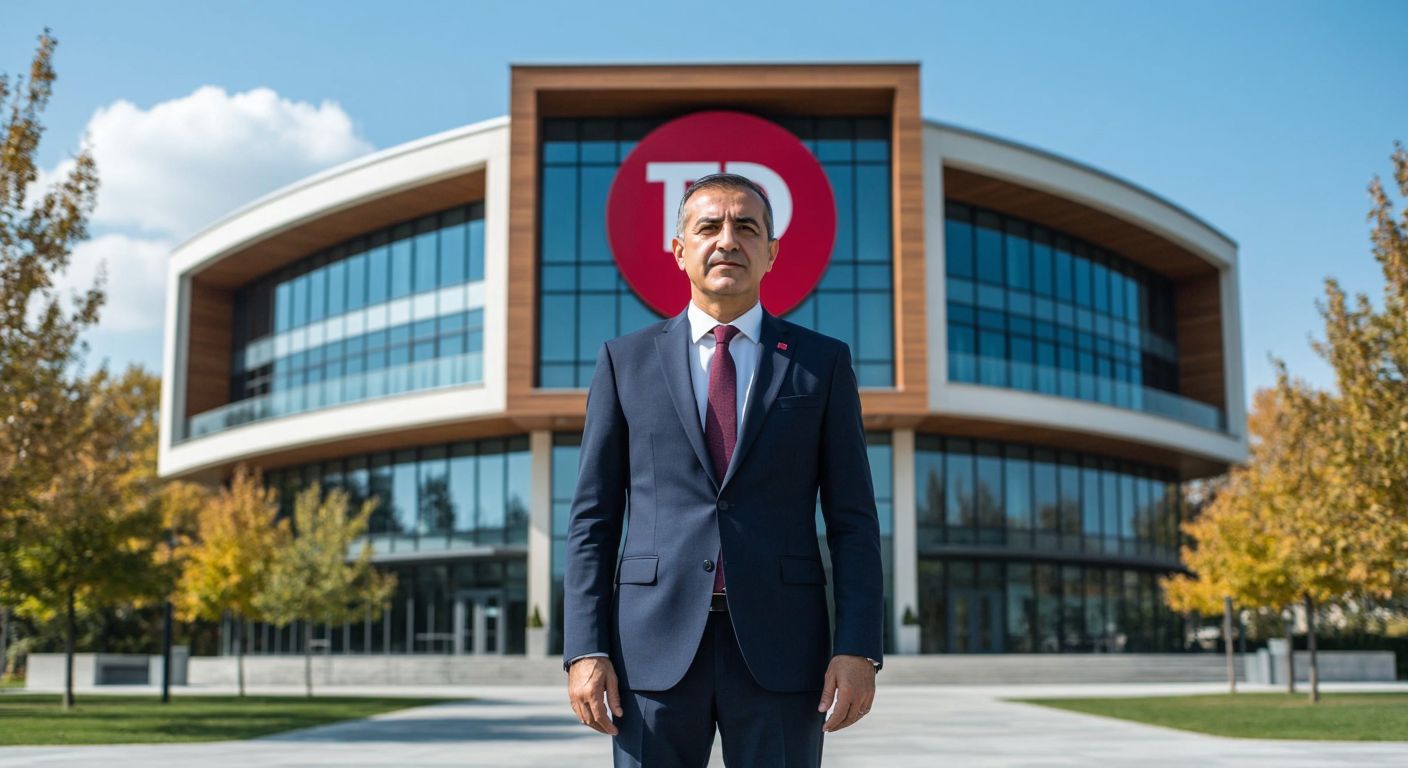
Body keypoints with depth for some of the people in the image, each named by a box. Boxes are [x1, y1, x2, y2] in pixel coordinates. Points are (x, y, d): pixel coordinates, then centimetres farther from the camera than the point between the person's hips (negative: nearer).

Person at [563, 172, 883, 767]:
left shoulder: (822, 362, 8)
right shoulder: (626, 361, 9)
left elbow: (852, 519, 5)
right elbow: (593, 518, 6)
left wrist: (858, 650, -6)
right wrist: (584, 649, -3)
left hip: (780, 647, 0)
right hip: (656, 644, 1)